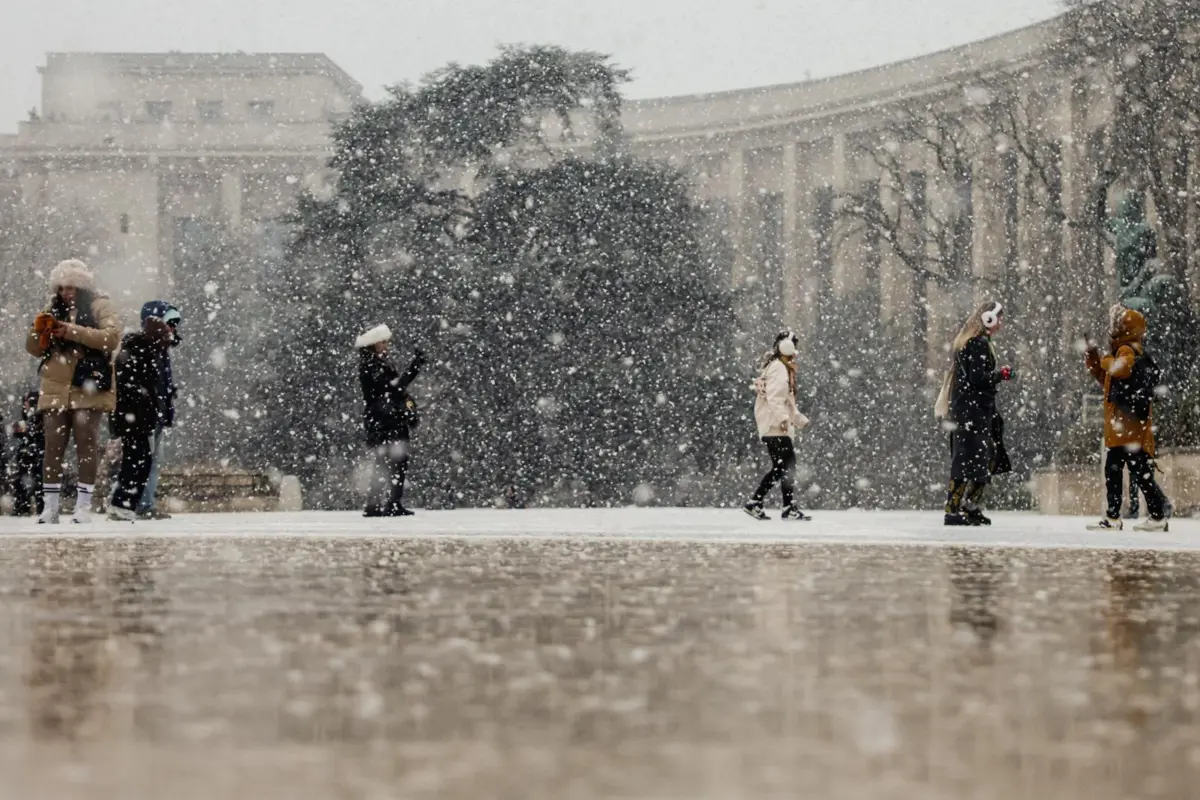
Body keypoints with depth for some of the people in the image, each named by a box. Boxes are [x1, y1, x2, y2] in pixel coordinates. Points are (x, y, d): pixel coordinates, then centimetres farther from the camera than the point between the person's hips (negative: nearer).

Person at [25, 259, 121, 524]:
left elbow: (112, 337, -14)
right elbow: (34, 349, 18)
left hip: (88, 388, -4)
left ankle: (84, 505, -2)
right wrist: (38, 332, -5)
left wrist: (74, 332, -20)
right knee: (53, 446, 0)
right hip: (55, 389, 4)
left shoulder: (99, 306, 3)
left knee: (86, 444, -5)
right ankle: (49, 507, 1)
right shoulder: (54, 310, 17)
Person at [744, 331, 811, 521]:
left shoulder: (786, 368, 22)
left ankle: (754, 504, 10)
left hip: (780, 427, 10)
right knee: (787, 466, -9)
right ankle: (789, 508, -8)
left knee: (780, 468, 9)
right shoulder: (777, 368, -10)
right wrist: (783, 418, -30)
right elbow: (773, 396, -22)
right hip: (775, 426, -10)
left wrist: (799, 419, 28)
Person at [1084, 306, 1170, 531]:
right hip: (1120, 428, 11)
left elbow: (1120, 369, -32)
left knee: (1141, 473, -9)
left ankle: (1158, 516, -7)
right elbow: (1109, 381, 27)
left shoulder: (1129, 351, -10)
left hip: (1131, 426, -11)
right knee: (1112, 471, 12)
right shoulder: (1125, 352, 21)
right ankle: (1112, 518, 16)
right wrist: (1093, 362, 19)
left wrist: (1106, 361, -12)